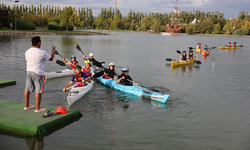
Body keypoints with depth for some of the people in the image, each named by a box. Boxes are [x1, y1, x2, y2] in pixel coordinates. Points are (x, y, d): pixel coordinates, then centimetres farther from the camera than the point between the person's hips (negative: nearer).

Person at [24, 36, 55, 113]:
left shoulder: (27, 51, 4)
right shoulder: (42, 52, -14)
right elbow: (51, 58, 0)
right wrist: (53, 50, 14)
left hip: (29, 71, 7)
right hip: (38, 73, -7)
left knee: (27, 89, 15)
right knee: (38, 91, 0)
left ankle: (27, 105, 28)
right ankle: (37, 108, 4)